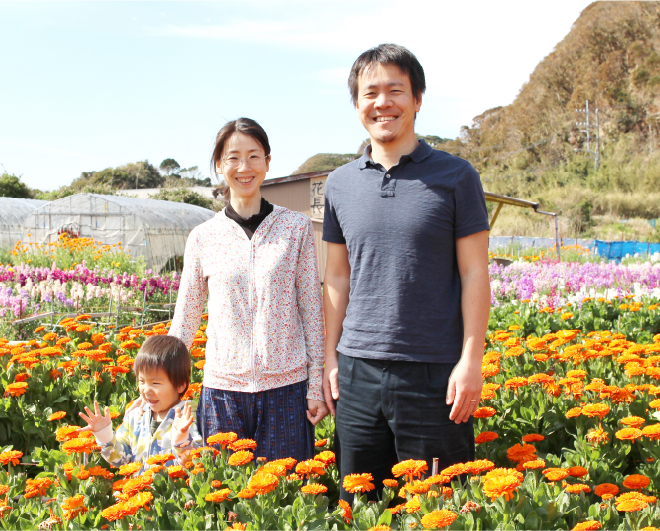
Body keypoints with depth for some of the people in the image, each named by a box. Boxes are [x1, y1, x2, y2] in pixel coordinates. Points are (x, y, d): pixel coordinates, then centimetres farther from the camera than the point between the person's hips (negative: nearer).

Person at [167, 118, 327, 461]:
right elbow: (185, 320, 11)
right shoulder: (203, 238, 4)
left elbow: (312, 311, 3)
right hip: (223, 389, 1)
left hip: (286, 386, -1)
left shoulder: (297, 228, 2)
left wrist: (316, 386, 1)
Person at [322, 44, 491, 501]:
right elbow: (337, 278, 12)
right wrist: (330, 356, 8)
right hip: (357, 370, 4)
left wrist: (471, 361, -10)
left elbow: (475, 275, -4)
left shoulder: (456, 176, -2)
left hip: (435, 372, -3)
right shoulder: (341, 184, 8)